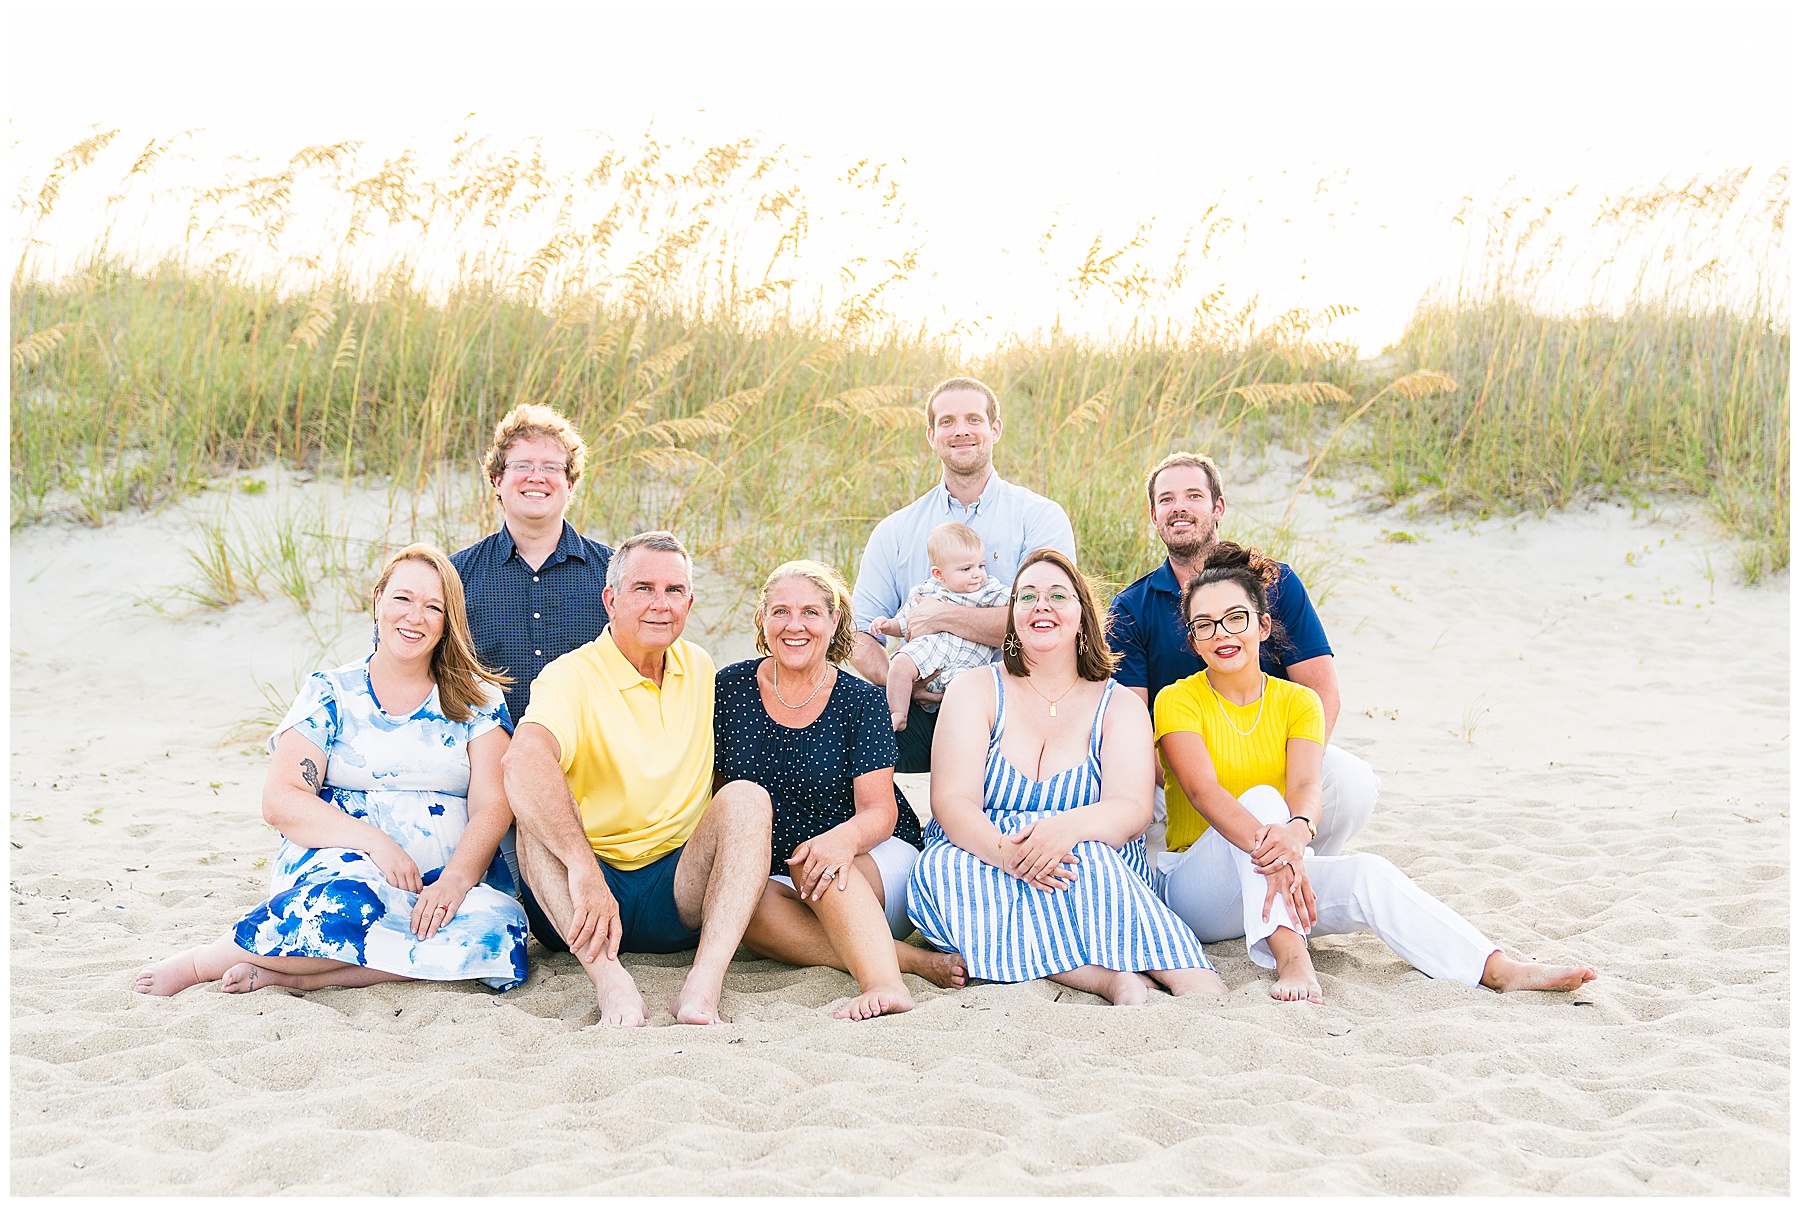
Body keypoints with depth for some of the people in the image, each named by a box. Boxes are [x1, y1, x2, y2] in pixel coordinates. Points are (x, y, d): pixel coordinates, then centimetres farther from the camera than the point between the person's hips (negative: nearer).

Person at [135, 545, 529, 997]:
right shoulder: (330, 693, 8)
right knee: (346, 902, -39)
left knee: (501, 936, -33)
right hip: (339, 856, -2)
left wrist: (456, 880, -20)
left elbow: (492, 806, 0)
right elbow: (280, 800, -2)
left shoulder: (476, 700, 11)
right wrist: (374, 841, -18)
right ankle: (198, 963, -17)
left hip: (447, 876, 2)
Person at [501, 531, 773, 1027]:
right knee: (539, 800, -29)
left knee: (746, 796, -20)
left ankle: (704, 984, -38)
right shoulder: (573, 676, -11)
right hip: (578, 906, -3)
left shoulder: (700, 669, 10)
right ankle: (608, 978, -43)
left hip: (679, 896, 4)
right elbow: (522, 758, -33)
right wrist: (584, 870, -44)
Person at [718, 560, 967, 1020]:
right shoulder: (732, 688, 2)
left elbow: (880, 810, -12)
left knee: (810, 859, -35)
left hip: (882, 866, -2)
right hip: (773, 875, 2)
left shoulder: (861, 701, -4)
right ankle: (911, 959, -35)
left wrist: (845, 837, -36)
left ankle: (884, 982, -50)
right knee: (747, 909, -32)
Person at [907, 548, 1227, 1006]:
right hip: (980, 867, 1)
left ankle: (1199, 985, -38)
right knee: (937, 872, -33)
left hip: (1098, 870, 0)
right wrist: (1002, 849, -29)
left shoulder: (1120, 706, 10)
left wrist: (1068, 827, -32)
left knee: (1083, 857, -35)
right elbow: (951, 801, -5)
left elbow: (1133, 811, -7)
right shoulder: (974, 691, 9)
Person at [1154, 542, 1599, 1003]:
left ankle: (1501, 969, -35)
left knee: (1369, 874, -26)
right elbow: (1203, 790, -23)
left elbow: (1305, 786, -14)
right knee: (1260, 798, -31)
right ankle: (1290, 959, -43)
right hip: (1196, 889, -3)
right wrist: (1267, 844, -42)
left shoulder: (1297, 702, 5)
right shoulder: (1178, 701, -5)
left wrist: (1296, 832, -40)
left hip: (1271, 888, 3)